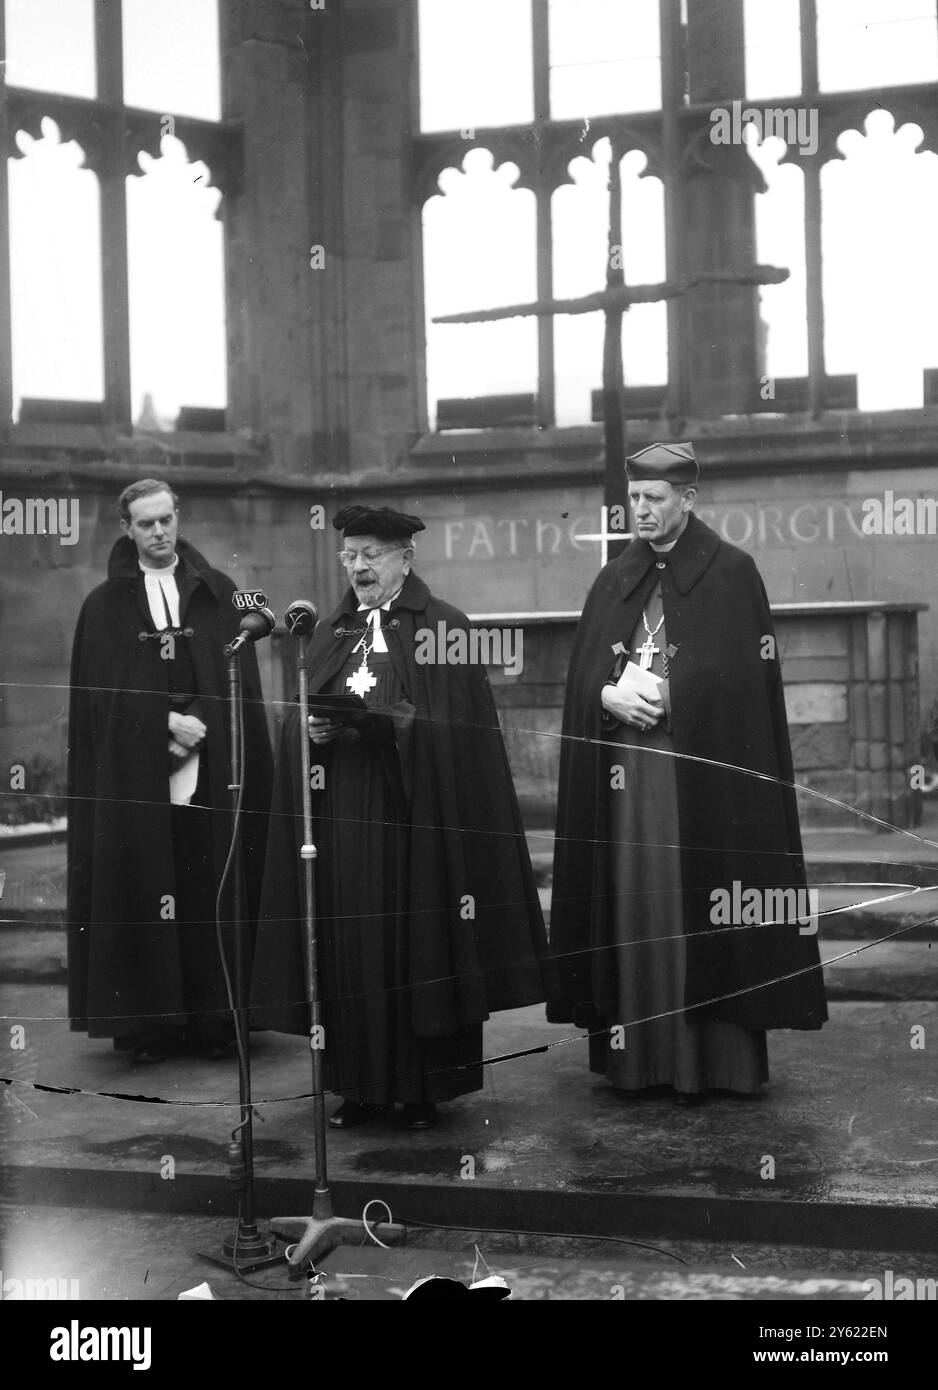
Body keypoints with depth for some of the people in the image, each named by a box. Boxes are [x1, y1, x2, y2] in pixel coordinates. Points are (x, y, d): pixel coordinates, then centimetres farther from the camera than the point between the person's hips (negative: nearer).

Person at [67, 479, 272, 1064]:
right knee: (142, 895, -1)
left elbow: (240, 682, 3)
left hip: (210, 772, 0)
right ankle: (151, 1023, 6)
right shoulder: (105, 606, 8)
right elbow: (101, 694, 1)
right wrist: (168, 722, -11)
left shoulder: (218, 593, 9)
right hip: (134, 778, 0)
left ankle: (214, 1021, 5)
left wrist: (196, 721, -11)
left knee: (211, 894, -2)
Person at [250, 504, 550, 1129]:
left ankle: (423, 1086, 8)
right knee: (350, 949, 2)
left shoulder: (444, 626, 0)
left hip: (413, 817, -4)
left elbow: (454, 725, -8)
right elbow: (298, 721, 13)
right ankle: (362, 1084, 11)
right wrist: (310, 729, -10)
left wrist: (368, 722, -19)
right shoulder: (332, 634, 16)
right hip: (342, 821, 4)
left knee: (415, 945, -1)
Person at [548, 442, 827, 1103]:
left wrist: (656, 691, -11)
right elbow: (581, 676, 12)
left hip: (701, 772, -4)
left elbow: (746, 677, -7)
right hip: (623, 773, 5)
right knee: (632, 907, 3)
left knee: (697, 912, -4)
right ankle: (636, 1054, 9)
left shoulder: (731, 571, -1)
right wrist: (610, 696, -8)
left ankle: (711, 1054, 4)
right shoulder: (614, 581, 15)